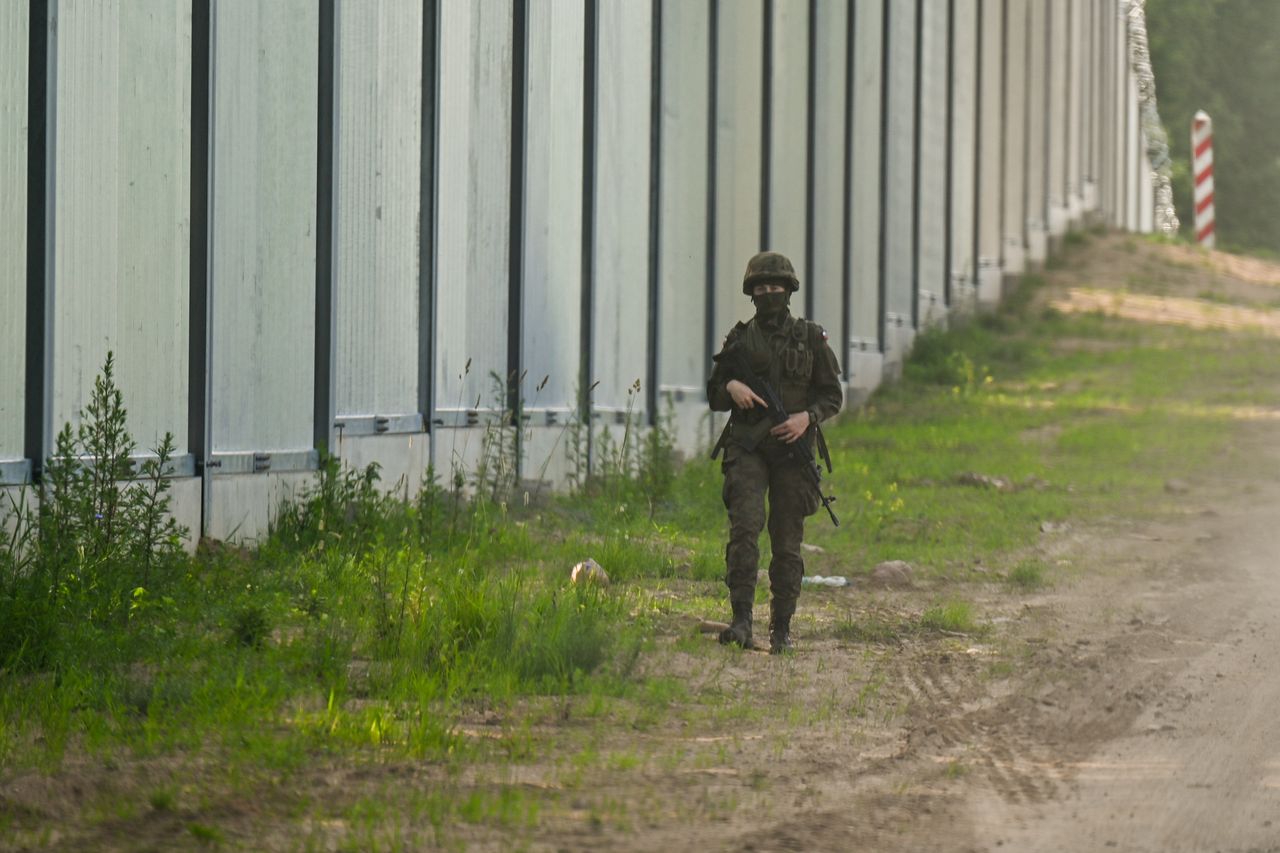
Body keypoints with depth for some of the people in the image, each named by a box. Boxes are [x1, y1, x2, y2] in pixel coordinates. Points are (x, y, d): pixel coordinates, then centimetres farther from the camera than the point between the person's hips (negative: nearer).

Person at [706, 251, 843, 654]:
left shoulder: (811, 338, 7)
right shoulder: (739, 338, 9)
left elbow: (833, 395, 8)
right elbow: (714, 396, 15)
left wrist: (806, 416, -11)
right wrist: (731, 387, -8)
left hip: (792, 449, 0)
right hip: (746, 448, 0)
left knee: (788, 541, 2)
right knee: (745, 528, -18)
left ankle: (781, 628, 11)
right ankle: (741, 621, -23)